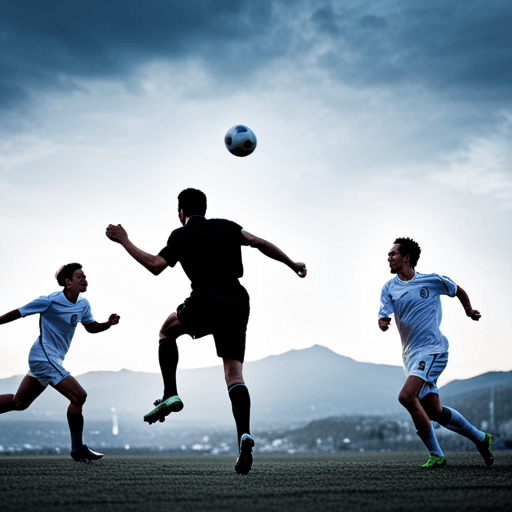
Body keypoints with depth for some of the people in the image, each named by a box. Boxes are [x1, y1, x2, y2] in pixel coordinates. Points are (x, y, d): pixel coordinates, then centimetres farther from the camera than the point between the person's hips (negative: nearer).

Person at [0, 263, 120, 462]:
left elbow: (91, 327, 18)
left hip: (53, 359, 9)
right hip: (44, 357, -9)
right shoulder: (50, 301, -17)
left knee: (19, 402, 16)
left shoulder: (83, 305, 5)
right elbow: (17, 313, -10)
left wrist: (109, 323, -1)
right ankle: (77, 449, -5)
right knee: (78, 396, -15)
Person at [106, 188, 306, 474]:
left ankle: (171, 395, 10)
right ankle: (244, 435, -19)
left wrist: (125, 242, 6)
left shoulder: (182, 235, 8)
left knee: (167, 330, 26)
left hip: (206, 302, -3)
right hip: (238, 303, 4)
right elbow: (259, 243, 5)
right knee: (235, 374, 2)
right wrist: (293, 265, 10)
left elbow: (156, 266, -3)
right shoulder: (226, 227, 18)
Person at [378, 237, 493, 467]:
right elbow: (383, 316, -3)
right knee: (434, 411, 5)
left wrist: (469, 310, 15)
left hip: (432, 350, -6)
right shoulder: (389, 288, 8)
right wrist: (383, 322, -24)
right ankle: (480, 438, 25)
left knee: (406, 396, -24)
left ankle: (436, 455, -11)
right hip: (411, 355, 6)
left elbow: (458, 291, 16)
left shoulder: (432, 281, -2)